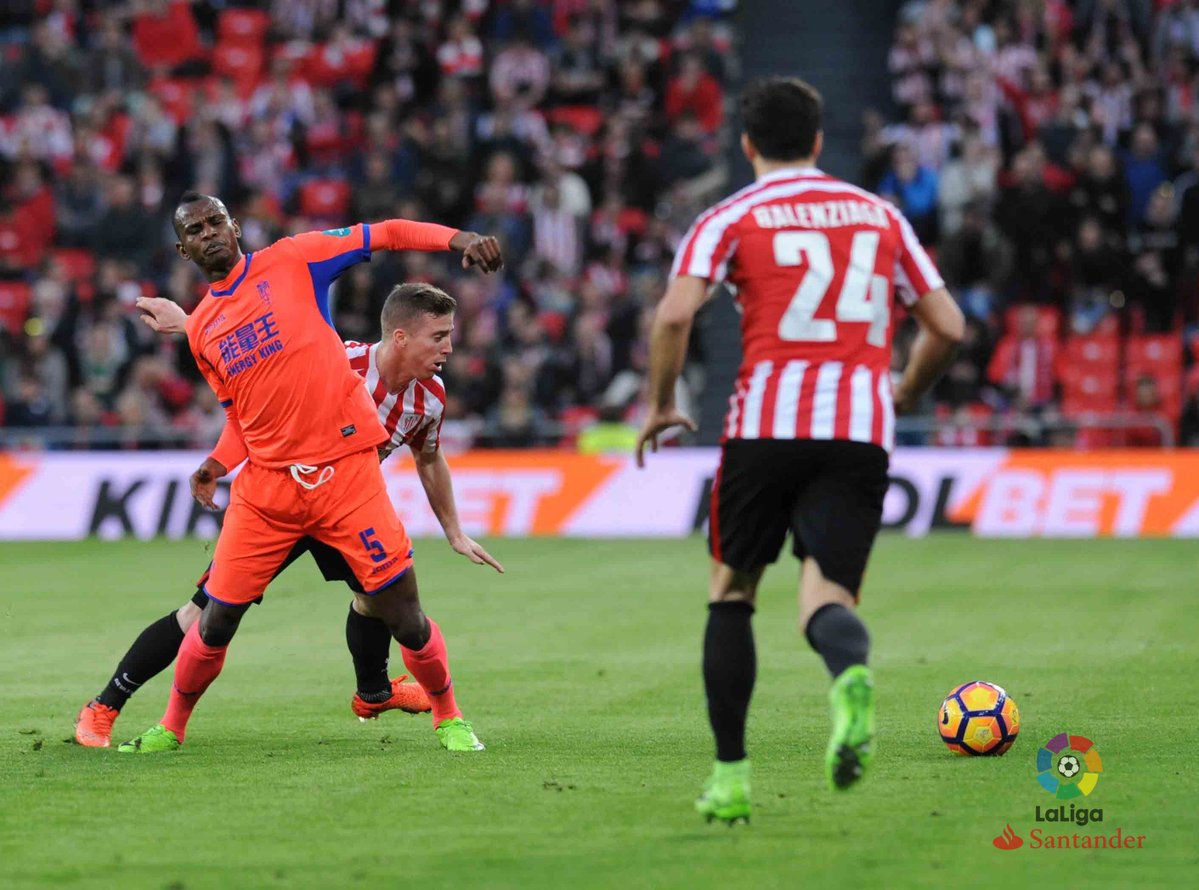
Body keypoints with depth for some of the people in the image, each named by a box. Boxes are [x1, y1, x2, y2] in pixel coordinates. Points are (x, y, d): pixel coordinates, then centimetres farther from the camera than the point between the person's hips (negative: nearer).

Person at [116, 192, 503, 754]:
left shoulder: (292, 261, 1)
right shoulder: (200, 329, 14)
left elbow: (383, 235, -3)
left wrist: (459, 239, -17)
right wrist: (221, 461, 8)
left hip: (345, 470, -3)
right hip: (265, 485, 3)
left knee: (405, 619, -3)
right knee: (216, 621, 1)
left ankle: (448, 717, 19)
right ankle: (171, 727, 21)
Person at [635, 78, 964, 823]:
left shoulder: (730, 219, 8)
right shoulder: (879, 215, 18)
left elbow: (675, 315, -8)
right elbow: (948, 327, 16)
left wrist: (662, 405, 6)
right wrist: (903, 394, 33)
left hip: (767, 423, -1)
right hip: (862, 429, 1)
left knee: (732, 591, 15)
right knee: (827, 595, -4)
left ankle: (731, 776, 10)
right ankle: (852, 675, -41)